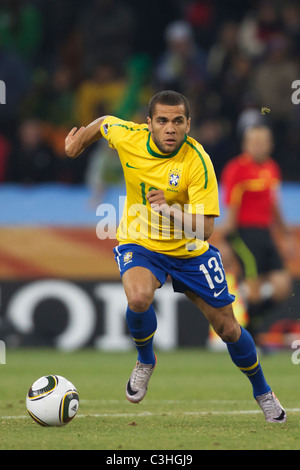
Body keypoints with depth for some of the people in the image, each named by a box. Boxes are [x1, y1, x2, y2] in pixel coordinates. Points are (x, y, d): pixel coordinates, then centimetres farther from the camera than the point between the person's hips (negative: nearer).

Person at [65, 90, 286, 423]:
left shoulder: (198, 162, -27)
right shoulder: (128, 136, -19)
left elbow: (204, 228, -30)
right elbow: (103, 123, 7)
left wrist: (170, 210, -43)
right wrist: (80, 140, 13)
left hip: (189, 250, 0)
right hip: (139, 243, 1)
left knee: (228, 329, 5)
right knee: (139, 298, -33)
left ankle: (262, 392, 33)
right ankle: (145, 361, -2)